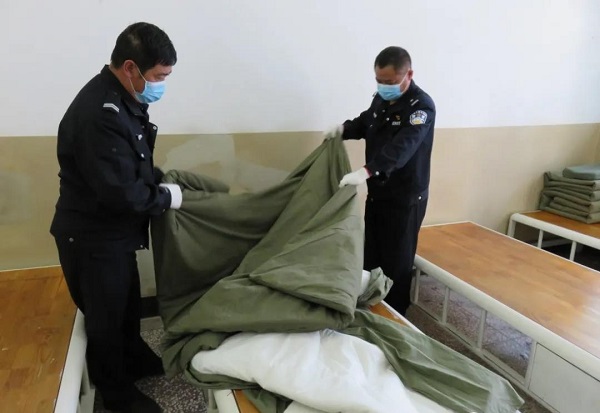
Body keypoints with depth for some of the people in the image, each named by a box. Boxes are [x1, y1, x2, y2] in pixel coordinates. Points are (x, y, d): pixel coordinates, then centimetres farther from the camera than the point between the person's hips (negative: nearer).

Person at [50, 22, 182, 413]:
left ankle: (136, 359, 48)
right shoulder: (99, 114, -30)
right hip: (92, 236, -9)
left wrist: (159, 178, 1)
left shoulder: (121, 99, 3)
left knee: (128, 302, 25)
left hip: (114, 230, 9)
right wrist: (166, 197, -15)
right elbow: (121, 193, -30)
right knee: (105, 315, 11)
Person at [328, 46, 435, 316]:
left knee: (396, 263, 2)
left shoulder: (421, 106, -20)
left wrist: (365, 172, -51)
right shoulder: (381, 99, 6)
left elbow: (401, 148, -36)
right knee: (371, 256, 17)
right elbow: (365, 122, 24)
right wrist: (344, 129, 2)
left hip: (405, 199, -8)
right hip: (377, 193, 8)